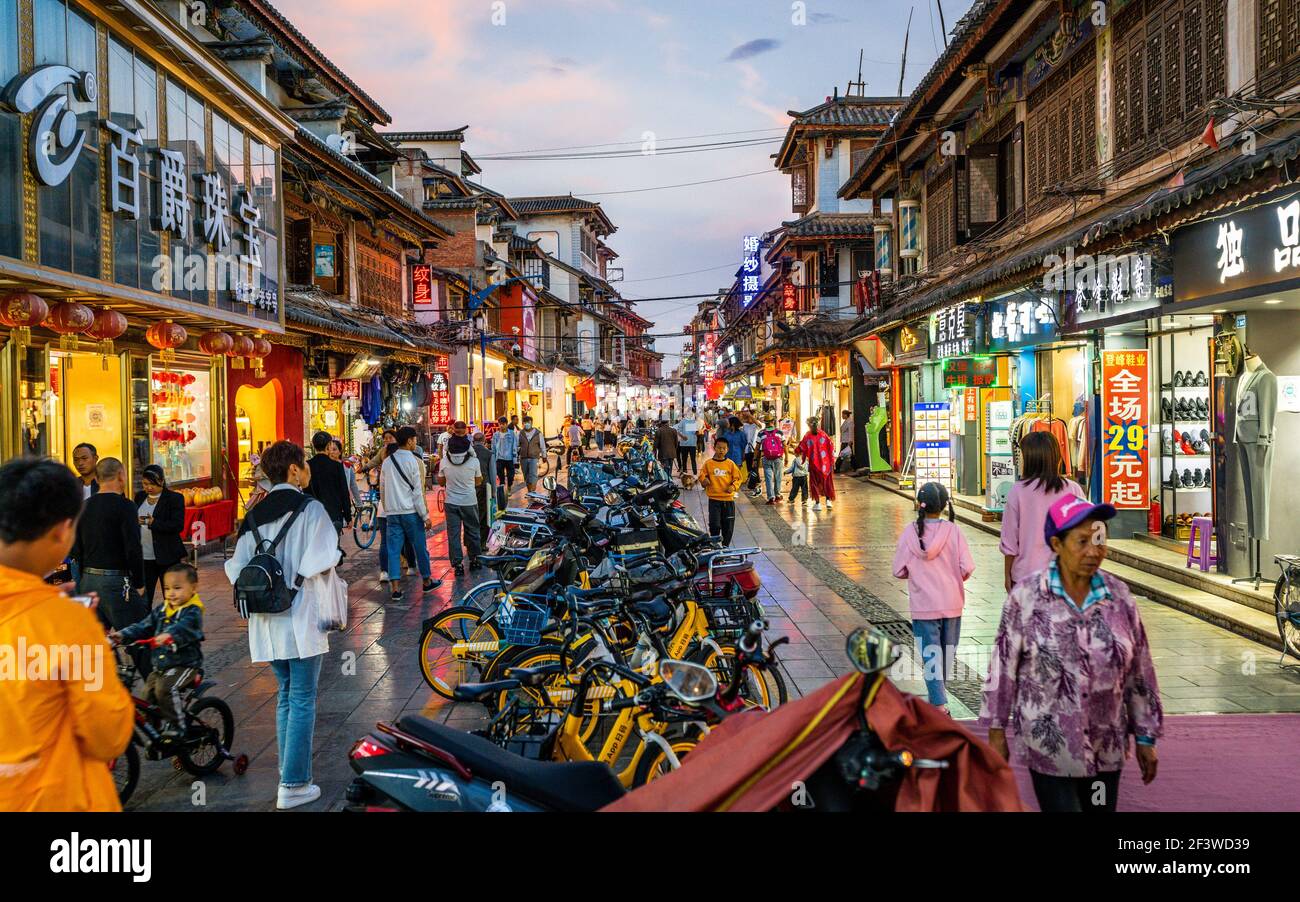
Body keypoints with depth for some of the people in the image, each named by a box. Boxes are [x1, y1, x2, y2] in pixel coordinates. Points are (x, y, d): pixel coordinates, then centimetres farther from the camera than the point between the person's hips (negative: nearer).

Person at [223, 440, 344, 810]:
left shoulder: (254, 516, 9)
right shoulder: (310, 509, -10)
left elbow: (237, 568, 7)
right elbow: (320, 564, -19)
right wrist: (337, 590, -3)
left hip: (268, 622, 6)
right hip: (302, 619, -6)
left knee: (285, 696, 18)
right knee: (303, 701, 1)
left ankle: (288, 773, 24)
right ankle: (294, 785, 4)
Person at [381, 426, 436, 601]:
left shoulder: (387, 462, 8)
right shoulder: (413, 461, -9)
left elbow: (383, 488, 12)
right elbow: (418, 492, -10)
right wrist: (425, 516, -6)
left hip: (391, 512, 4)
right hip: (410, 511, -4)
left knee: (393, 549, 3)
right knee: (420, 547, 10)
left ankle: (396, 588, -1)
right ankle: (427, 581, 22)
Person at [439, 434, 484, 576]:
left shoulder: (444, 462, -9)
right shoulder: (474, 461, -12)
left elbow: (441, 482, 6)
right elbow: (478, 482, 1)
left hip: (451, 503, 0)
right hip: (469, 502, 0)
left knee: (453, 534, 6)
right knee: (472, 531, 16)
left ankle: (457, 564, 4)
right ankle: (474, 559, 26)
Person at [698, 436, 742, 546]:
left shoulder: (731, 464, 3)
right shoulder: (708, 463, 2)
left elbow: (737, 478, 6)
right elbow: (702, 475, 9)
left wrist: (733, 486, -12)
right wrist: (704, 480, -12)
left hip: (728, 498, 1)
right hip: (714, 499, -1)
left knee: (728, 525, 7)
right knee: (714, 524, -7)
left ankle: (725, 545, 22)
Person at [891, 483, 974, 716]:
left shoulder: (910, 533, -10)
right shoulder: (953, 531, -9)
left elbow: (899, 571, -8)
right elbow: (967, 568, -11)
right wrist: (957, 578, 10)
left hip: (923, 605, -2)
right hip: (951, 603, 2)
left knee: (930, 652, 3)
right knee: (948, 649, 19)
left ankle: (939, 703, -4)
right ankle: (939, 693, 34)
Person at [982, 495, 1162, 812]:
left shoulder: (1119, 596, -3)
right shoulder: (1026, 596, -12)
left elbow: (1139, 672, 4)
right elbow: (1004, 666, -5)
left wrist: (1145, 738, 7)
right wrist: (997, 731, -2)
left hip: (1107, 747, 3)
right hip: (1049, 746, -3)